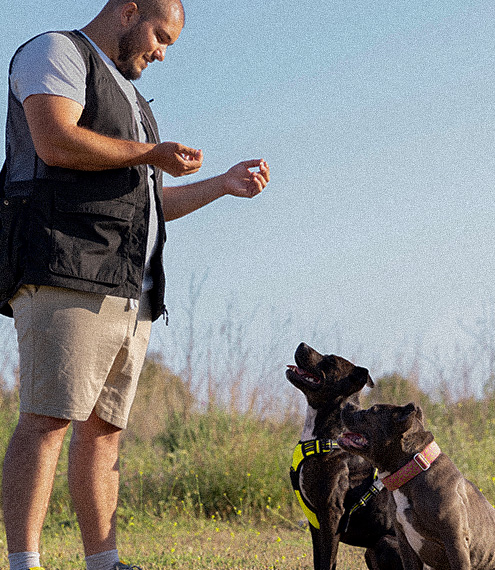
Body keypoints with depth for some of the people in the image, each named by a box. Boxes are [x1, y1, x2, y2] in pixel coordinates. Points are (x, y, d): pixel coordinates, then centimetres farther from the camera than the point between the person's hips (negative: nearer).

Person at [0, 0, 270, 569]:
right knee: (48, 418, -17)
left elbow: (149, 204, 32)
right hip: (65, 274, -9)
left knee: (102, 428, 6)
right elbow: (56, 142, -16)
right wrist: (152, 154, -6)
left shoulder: (127, 97, 31)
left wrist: (223, 184, 23)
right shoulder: (56, 52, 3)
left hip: (128, 292, 9)